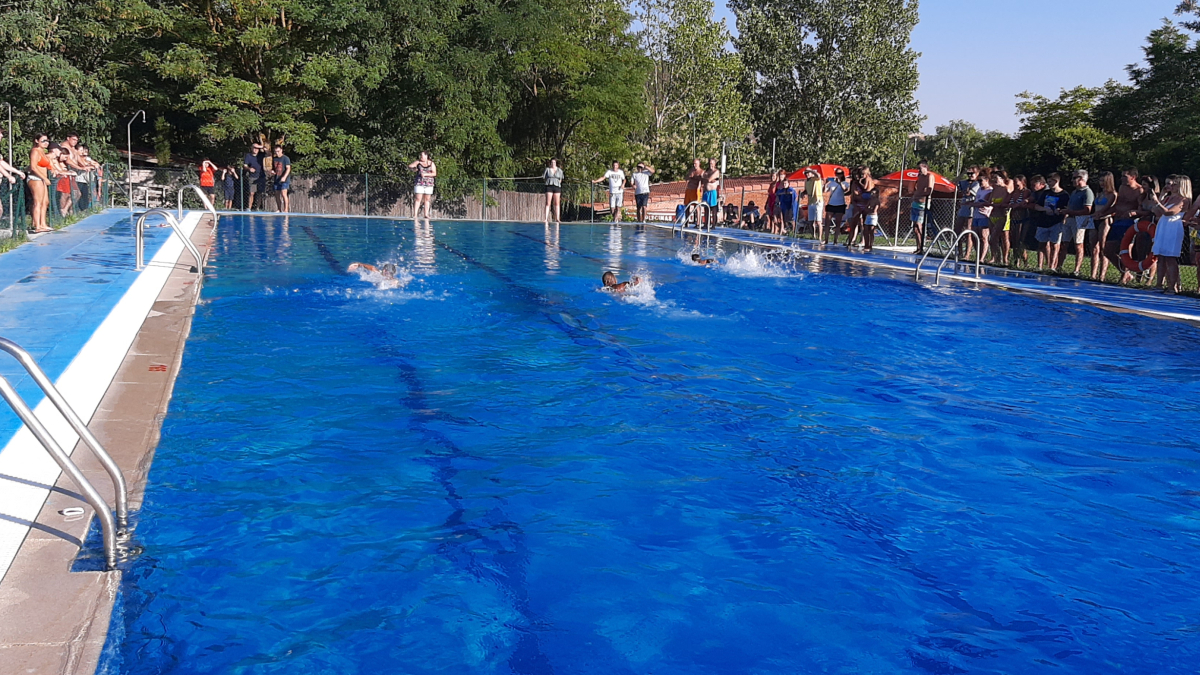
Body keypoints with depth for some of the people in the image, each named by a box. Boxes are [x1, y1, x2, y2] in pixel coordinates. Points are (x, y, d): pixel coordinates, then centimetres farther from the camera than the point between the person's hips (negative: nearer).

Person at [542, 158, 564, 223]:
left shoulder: (559, 170, 12)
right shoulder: (547, 169, 7)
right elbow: (543, 178, 10)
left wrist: (557, 183, 7)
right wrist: (548, 182, 3)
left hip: (557, 187, 2)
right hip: (549, 186, -2)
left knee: (557, 203, 0)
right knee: (548, 203, -7)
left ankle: (557, 219, 1)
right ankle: (546, 218, -9)